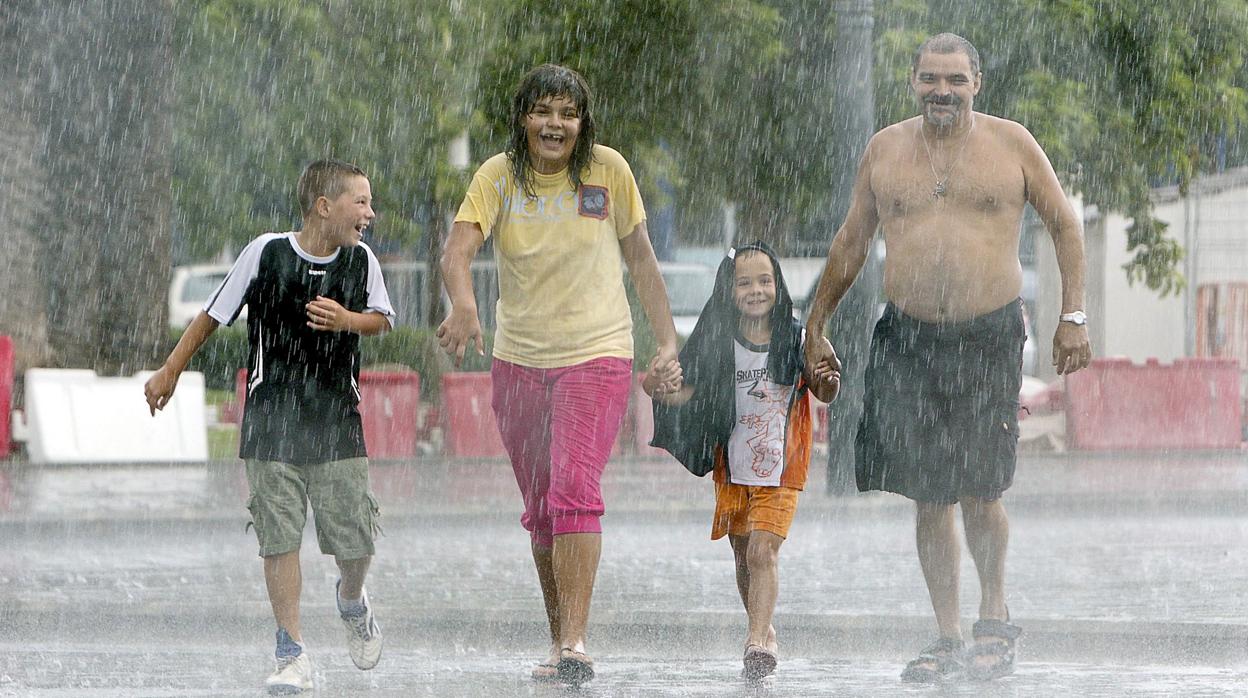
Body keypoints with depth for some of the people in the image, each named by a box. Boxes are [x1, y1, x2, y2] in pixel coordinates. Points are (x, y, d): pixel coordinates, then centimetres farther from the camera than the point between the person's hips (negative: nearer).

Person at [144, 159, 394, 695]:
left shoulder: (361, 261, -1)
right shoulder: (266, 253, -8)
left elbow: (382, 319, 14)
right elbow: (214, 314, 3)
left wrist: (347, 320, -9)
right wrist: (171, 371, 10)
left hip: (337, 420, 2)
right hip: (272, 419, -2)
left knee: (355, 538, 0)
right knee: (279, 538, -5)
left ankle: (352, 603, 33)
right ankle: (292, 654, 4)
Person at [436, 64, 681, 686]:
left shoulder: (607, 171, -3)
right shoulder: (499, 177, -3)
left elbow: (640, 259, 8)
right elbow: (458, 248, -17)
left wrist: (666, 342, 5)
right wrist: (463, 303, -38)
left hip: (597, 354, -3)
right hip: (518, 360, 3)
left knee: (574, 490, -20)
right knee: (540, 511, 10)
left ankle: (575, 646, -25)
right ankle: (559, 640, 24)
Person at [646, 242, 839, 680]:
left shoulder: (796, 340, -5)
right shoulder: (720, 344, -1)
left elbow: (824, 394, 1)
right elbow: (693, 390, 2)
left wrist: (827, 380, -22)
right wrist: (662, 392, -18)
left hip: (780, 467, -3)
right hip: (732, 467, 3)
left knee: (762, 551, -16)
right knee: (744, 555, 13)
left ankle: (758, 638, -22)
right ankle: (762, 631, 29)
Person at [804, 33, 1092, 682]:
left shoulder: (1010, 143, 2)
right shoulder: (884, 149, 9)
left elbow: (1064, 225, 10)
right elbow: (851, 241, 18)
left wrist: (1072, 317, 4)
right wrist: (816, 324, 19)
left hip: (989, 336, -2)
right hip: (908, 338, 2)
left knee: (979, 492, -7)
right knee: (929, 497, 1)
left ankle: (994, 617, 16)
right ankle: (948, 637, 11)